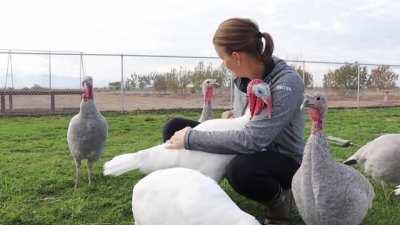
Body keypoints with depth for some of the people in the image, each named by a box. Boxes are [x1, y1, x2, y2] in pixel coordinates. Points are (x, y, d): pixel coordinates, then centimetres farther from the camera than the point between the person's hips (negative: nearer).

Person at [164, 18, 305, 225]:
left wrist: (191, 138, -31)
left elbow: (251, 140, -35)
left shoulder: (287, 83, -26)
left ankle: (279, 198, -9)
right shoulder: (243, 74, -5)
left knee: (241, 169, -42)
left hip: (283, 161, -6)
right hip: (247, 150, 7)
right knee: (175, 128, -4)